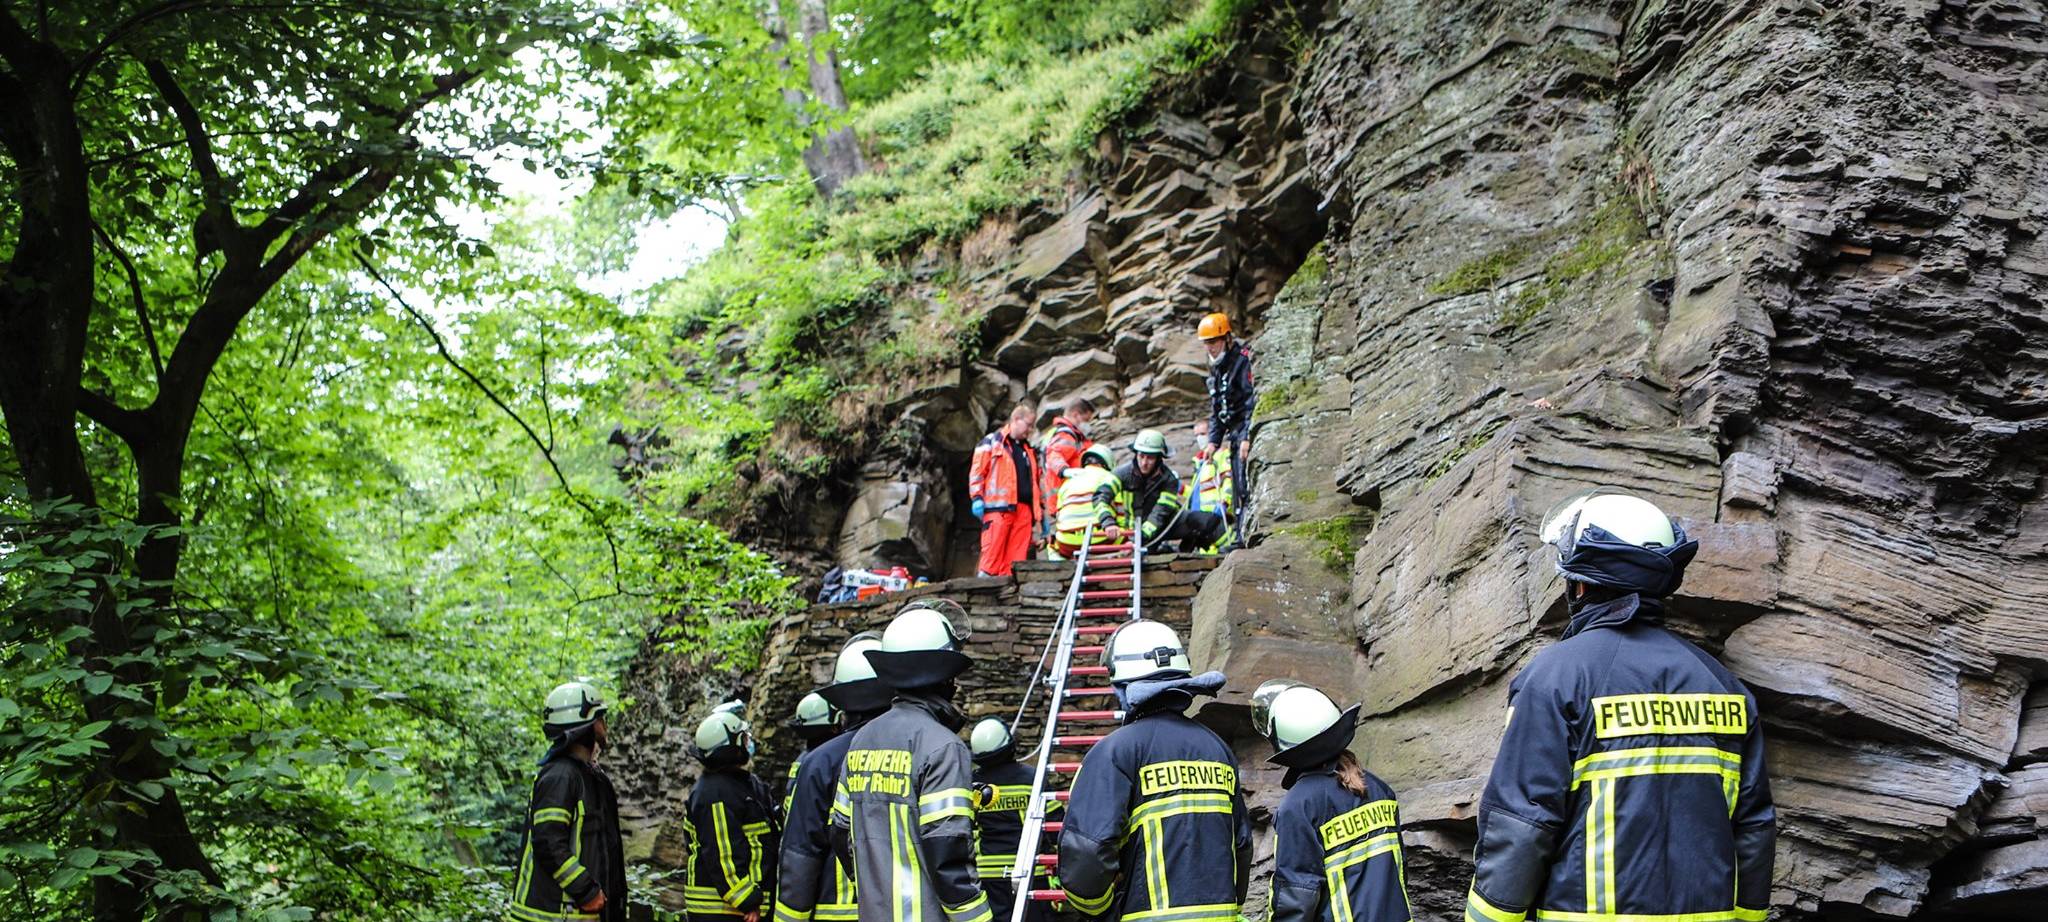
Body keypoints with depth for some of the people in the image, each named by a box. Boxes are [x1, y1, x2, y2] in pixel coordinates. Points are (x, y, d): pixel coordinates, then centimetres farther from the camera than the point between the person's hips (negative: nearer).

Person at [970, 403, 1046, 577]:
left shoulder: (1029, 450, 25)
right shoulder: (992, 442, 7)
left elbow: (1036, 479, 27)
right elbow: (977, 471, 0)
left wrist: (1041, 506, 20)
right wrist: (977, 498, -9)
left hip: (1024, 508, 6)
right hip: (998, 507, -6)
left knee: (1017, 555, -1)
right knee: (993, 551, -11)